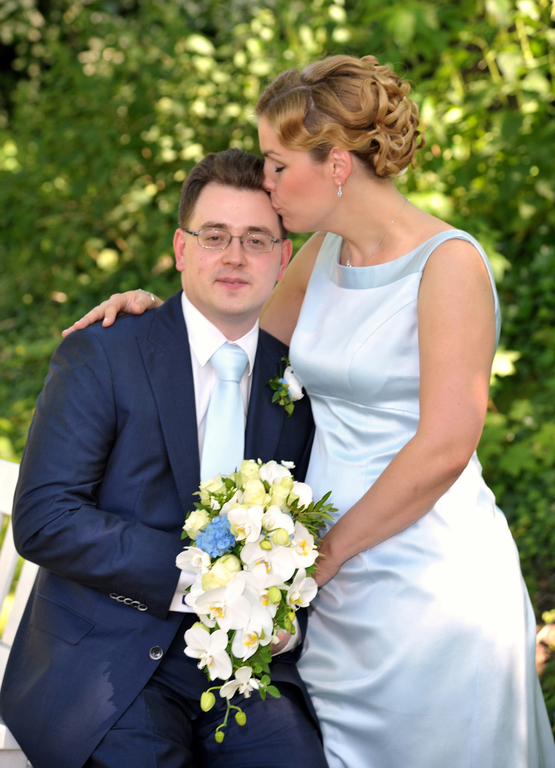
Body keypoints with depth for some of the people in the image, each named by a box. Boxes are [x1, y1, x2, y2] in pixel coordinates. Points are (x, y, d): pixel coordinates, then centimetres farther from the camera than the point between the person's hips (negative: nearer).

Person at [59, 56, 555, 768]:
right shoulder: (324, 253, 8)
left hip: (431, 582, -6)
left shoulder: (449, 264, -14)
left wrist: (321, 557, -12)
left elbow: (443, 449, -19)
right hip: (338, 588, 7)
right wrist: (156, 310, 8)